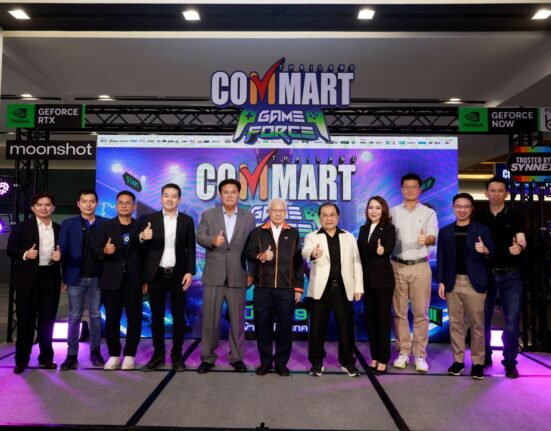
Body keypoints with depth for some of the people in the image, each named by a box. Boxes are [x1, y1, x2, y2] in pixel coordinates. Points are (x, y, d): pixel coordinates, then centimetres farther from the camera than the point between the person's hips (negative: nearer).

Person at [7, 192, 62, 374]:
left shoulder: (59, 229, 10)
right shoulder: (22, 226, 1)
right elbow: (10, 249, -1)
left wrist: (60, 255, -8)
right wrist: (25, 254, -19)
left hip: (51, 278, 3)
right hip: (28, 278, -2)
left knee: (47, 319, 9)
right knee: (26, 320, 5)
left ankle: (46, 357, 21)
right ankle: (21, 360, 18)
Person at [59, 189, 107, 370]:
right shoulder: (68, 224, 3)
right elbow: (62, 250, -2)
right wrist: (62, 276, -12)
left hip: (97, 278, 0)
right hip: (76, 278, 0)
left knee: (96, 315, 10)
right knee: (74, 317, 7)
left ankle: (95, 351, 22)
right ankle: (72, 354, 16)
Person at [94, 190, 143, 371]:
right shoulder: (106, 226, 5)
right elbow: (96, 251, 1)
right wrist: (104, 250, -23)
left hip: (133, 281, 0)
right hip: (111, 281, 1)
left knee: (134, 319, 4)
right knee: (112, 319, 7)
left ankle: (129, 355, 17)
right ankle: (113, 355, 21)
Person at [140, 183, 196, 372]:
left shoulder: (187, 220, 5)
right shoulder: (149, 219, 4)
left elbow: (191, 249, 2)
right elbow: (144, 249, 1)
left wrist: (190, 272, -6)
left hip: (178, 275, 0)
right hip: (156, 275, 0)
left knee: (178, 316, 6)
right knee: (156, 316, 8)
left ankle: (177, 355, 17)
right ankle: (158, 355, 20)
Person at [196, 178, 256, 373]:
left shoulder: (248, 217, 7)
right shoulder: (208, 215, 8)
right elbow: (200, 236, -1)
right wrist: (212, 241, -23)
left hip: (238, 275, 0)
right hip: (213, 275, 0)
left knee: (237, 319, 8)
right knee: (210, 318, 6)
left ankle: (236, 357, 22)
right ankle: (207, 357, 20)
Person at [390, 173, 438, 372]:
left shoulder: (429, 213, 4)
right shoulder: (393, 212, 9)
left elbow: (433, 237, -9)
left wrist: (426, 239, -31)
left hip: (420, 267, -1)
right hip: (397, 266, 1)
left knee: (420, 312, 2)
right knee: (399, 312, 6)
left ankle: (420, 355, 13)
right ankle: (403, 352, 17)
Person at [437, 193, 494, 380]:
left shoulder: (482, 230, 2)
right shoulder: (445, 231, 9)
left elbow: (492, 256, 0)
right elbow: (441, 258, 9)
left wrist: (485, 251, -23)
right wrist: (441, 282, 2)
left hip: (474, 283, -2)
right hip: (452, 284, 3)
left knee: (477, 324, 3)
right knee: (455, 323, 8)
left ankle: (478, 362, 15)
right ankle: (458, 360, 18)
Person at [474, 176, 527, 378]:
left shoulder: (515, 215, 0)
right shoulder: (479, 217, 5)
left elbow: (521, 240, -11)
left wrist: (519, 247, -33)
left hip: (510, 275, -2)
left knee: (512, 320, -2)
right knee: (483, 319, 12)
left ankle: (510, 362, 15)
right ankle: (485, 357, 29)